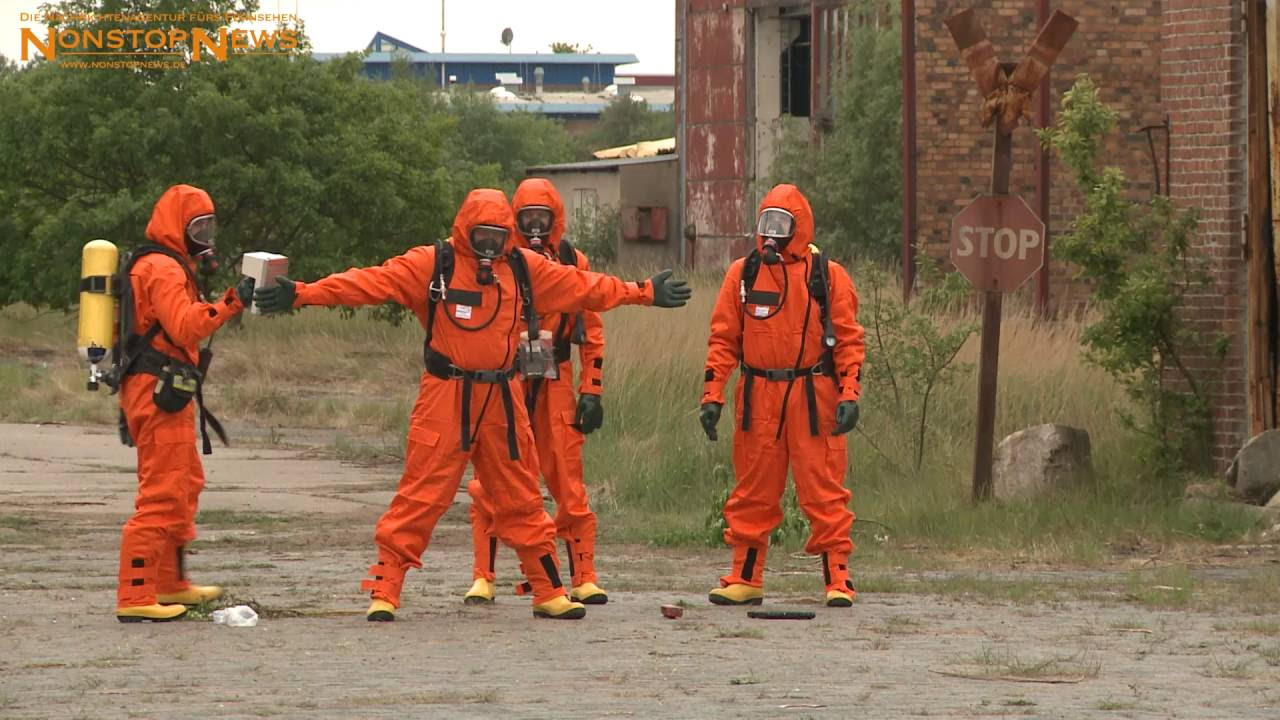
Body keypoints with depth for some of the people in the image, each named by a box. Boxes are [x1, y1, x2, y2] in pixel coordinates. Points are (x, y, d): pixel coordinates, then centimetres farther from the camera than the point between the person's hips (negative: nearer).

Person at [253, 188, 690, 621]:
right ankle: (384, 591, -4)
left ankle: (549, 592, 20)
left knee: (522, 500, 11)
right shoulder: (431, 265, -5)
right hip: (446, 399, -4)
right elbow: (370, 282, -14)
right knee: (420, 497, -7)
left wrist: (646, 293, 23)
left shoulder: (525, 269, 9)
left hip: (502, 402, 4)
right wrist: (301, 294, -23)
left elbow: (584, 288, 18)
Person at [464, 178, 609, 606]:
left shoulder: (573, 264, 7)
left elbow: (592, 333, 11)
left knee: (569, 483, 0)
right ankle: (483, 579, 3)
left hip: (555, 385, 1)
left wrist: (592, 391, 4)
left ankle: (583, 579, 8)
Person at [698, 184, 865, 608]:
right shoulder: (742, 274, 8)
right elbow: (723, 338, 9)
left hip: (813, 397, -2)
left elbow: (848, 339, 1)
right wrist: (713, 395, 1)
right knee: (752, 492, 6)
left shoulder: (827, 276, 2)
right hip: (758, 396, 2)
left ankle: (837, 579, 2)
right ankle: (745, 579, 14)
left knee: (824, 492, -2)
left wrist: (849, 394, -9)